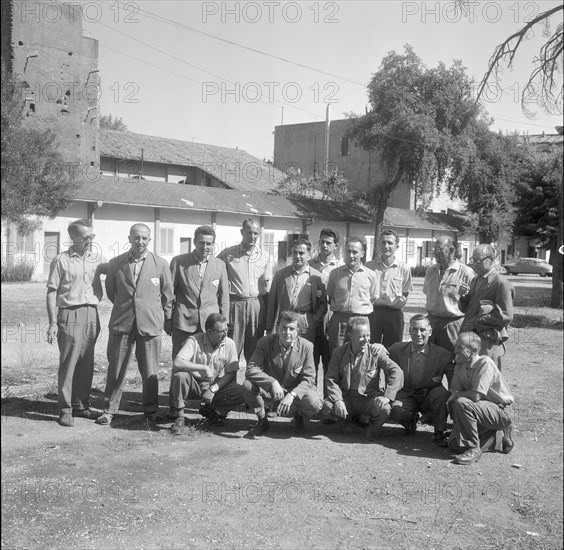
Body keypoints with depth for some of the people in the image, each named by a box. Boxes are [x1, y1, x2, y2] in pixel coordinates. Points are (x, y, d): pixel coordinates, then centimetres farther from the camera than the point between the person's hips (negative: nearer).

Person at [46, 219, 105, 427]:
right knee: (68, 363, -2)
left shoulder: (97, 259, 10)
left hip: (92, 315, 4)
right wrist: (53, 323, -8)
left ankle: (81, 405, 21)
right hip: (70, 315, -4)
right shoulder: (61, 260, -1)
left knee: (87, 364, 9)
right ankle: (65, 409, 6)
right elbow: (52, 292, -2)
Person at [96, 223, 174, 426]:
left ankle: (151, 410, 20)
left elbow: (168, 295, 9)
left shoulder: (160, 264, 1)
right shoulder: (115, 264, 4)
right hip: (121, 324, 1)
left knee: (150, 372, 5)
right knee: (115, 369, 6)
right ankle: (109, 410, 19)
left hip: (150, 324, -1)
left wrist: (165, 319, 13)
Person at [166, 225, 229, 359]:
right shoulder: (178, 262, 1)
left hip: (210, 324, 1)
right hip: (183, 323, -1)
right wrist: (167, 320, 4)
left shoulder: (220, 265, 7)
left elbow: (224, 297, 11)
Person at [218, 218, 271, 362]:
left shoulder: (264, 256, 10)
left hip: (256, 306, 3)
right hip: (234, 305, -2)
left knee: (255, 353, 8)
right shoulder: (227, 254, 0)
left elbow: (267, 287, 14)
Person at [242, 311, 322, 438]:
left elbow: (308, 379, -13)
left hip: (296, 392, 0)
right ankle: (262, 421, 0)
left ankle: (299, 417, 9)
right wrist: (272, 382, -36)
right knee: (248, 385, -28)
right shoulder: (265, 343, -11)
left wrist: (291, 395, -31)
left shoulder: (306, 346, -11)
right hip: (270, 392, 1)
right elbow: (251, 370, -20)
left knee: (314, 404, -31)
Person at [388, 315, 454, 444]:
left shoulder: (443, 355, -9)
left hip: (430, 398, -1)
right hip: (407, 396, 1)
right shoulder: (397, 350, -4)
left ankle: (440, 432, -12)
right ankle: (411, 420, 7)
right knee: (395, 410, -31)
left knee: (442, 393, -33)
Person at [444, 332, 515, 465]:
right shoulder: (459, 367, 3)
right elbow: (454, 392, 1)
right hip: (482, 408, 8)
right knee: (454, 443, -4)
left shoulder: (485, 363, -21)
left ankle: (473, 449, -17)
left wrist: (456, 395, -12)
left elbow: (476, 396, -28)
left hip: (499, 411, -8)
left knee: (462, 403, -32)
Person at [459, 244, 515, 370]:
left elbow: (506, 316, -17)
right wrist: (464, 297, -3)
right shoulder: (476, 280, 15)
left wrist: (475, 322, -16)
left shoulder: (502, 284, -11)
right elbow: (465, 309, 20)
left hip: (488, 342, -8)